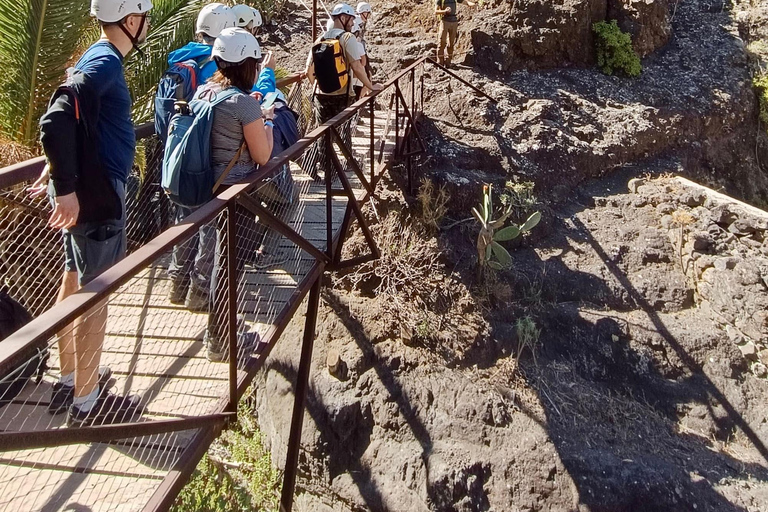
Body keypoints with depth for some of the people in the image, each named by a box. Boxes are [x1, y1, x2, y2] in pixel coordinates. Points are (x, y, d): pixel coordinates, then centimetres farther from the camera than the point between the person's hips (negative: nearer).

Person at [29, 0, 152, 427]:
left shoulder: (100, 58, 13)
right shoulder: (105, 62, -18)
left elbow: (79, 121, 20)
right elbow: (56, 121, -29)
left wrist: (58, 172, 21)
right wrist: (67, 187, -27)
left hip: (90, 189, 10)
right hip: (96, 196, -10)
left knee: (75, 283, 17)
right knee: (95, 294, -2)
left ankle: (70, 380, 31)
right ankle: (86, 402, 10)